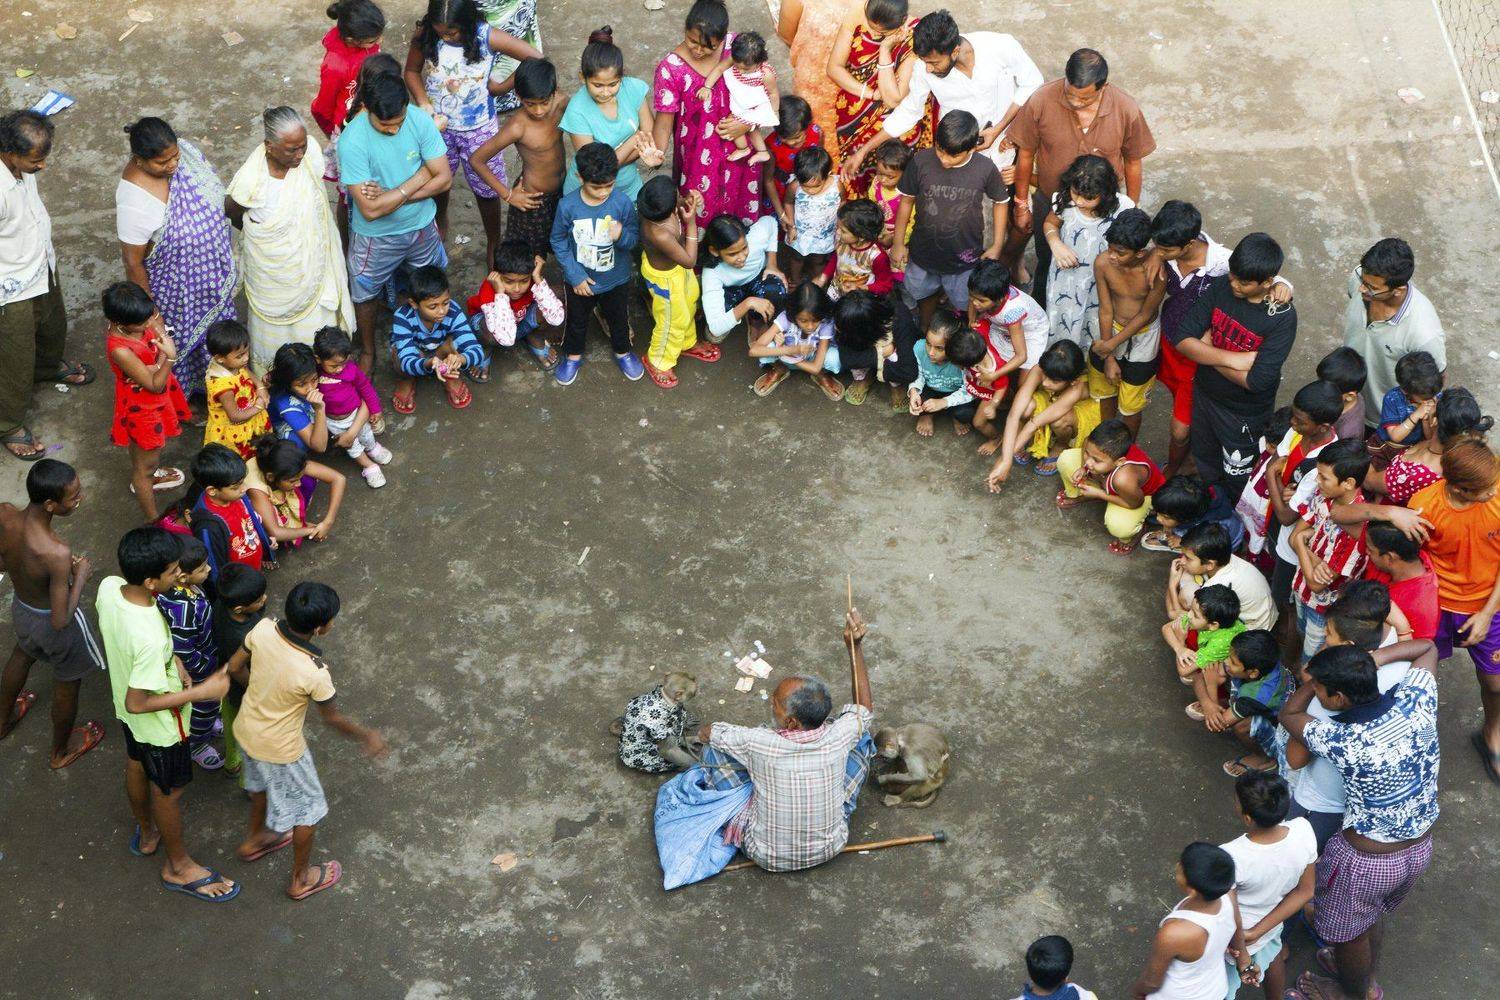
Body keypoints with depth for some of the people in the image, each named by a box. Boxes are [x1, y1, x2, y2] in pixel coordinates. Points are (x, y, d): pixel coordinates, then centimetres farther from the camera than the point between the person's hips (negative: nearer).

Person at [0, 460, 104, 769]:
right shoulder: (57, 553, -43)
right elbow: (61, 621, -33)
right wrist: (80, 576, -20)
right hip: (54, 624, -6)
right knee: (66, 684, 25)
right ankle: (61, 751, 52)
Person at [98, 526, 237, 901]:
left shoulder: (108, 587, -22)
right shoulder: (150, 640, -45)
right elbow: (139, 703, -33)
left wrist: (169, 660, -1)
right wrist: (202, 692, -26)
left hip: (124, 706, 7)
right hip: (158, 725, -7)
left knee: (136, 765, 32)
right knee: (169, 790, 19)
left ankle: (147, 834, 60)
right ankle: (178, 866, 45)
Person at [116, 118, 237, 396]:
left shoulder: (185, 151, -18)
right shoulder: (134, 203, -38)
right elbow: (133, 262, -24)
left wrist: (225, 244, 14)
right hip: (176, 287, -6)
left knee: (215, 322, 29)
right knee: (180, 341, 20)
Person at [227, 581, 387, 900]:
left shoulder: (263, 630, -24)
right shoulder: (314, 674, -37)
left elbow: (235, 667, -4)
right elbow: (332, 718, -18)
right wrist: (367, 736, 1)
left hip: (246, 729, 6)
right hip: (281, 749, -6)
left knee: (263, 784, 36)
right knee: (308, 807, 22)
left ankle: (255, 840, 61)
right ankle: (301, 879, 41)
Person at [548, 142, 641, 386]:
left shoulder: (623, 202, -24)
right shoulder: (568, 205, -24)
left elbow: (636, 237, -13)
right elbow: (558, 242, -11)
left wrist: (622, 235, -37)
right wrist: (575, 276, -12)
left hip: (616, 280, 0)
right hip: (580, 281, 0)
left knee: (618, 319, 25)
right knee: (577, 320, 24)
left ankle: (623, 352, 53)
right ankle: (573, 355, 51)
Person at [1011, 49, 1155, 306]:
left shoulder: (1127, 110, -26)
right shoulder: (1041, 101, -28)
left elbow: (1133, 162, -8)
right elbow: (1025, 154, -11)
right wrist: (1022, 205, -1)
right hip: (1050, 204, 1)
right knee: (1046, 265, 25)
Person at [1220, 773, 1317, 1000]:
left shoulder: (1230, 858, -43)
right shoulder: (1303, 831, -29)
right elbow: (1304, 892, -14)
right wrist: (1256, 932, -13)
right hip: (1272, 927, 4)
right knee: (1271, 958, 37)